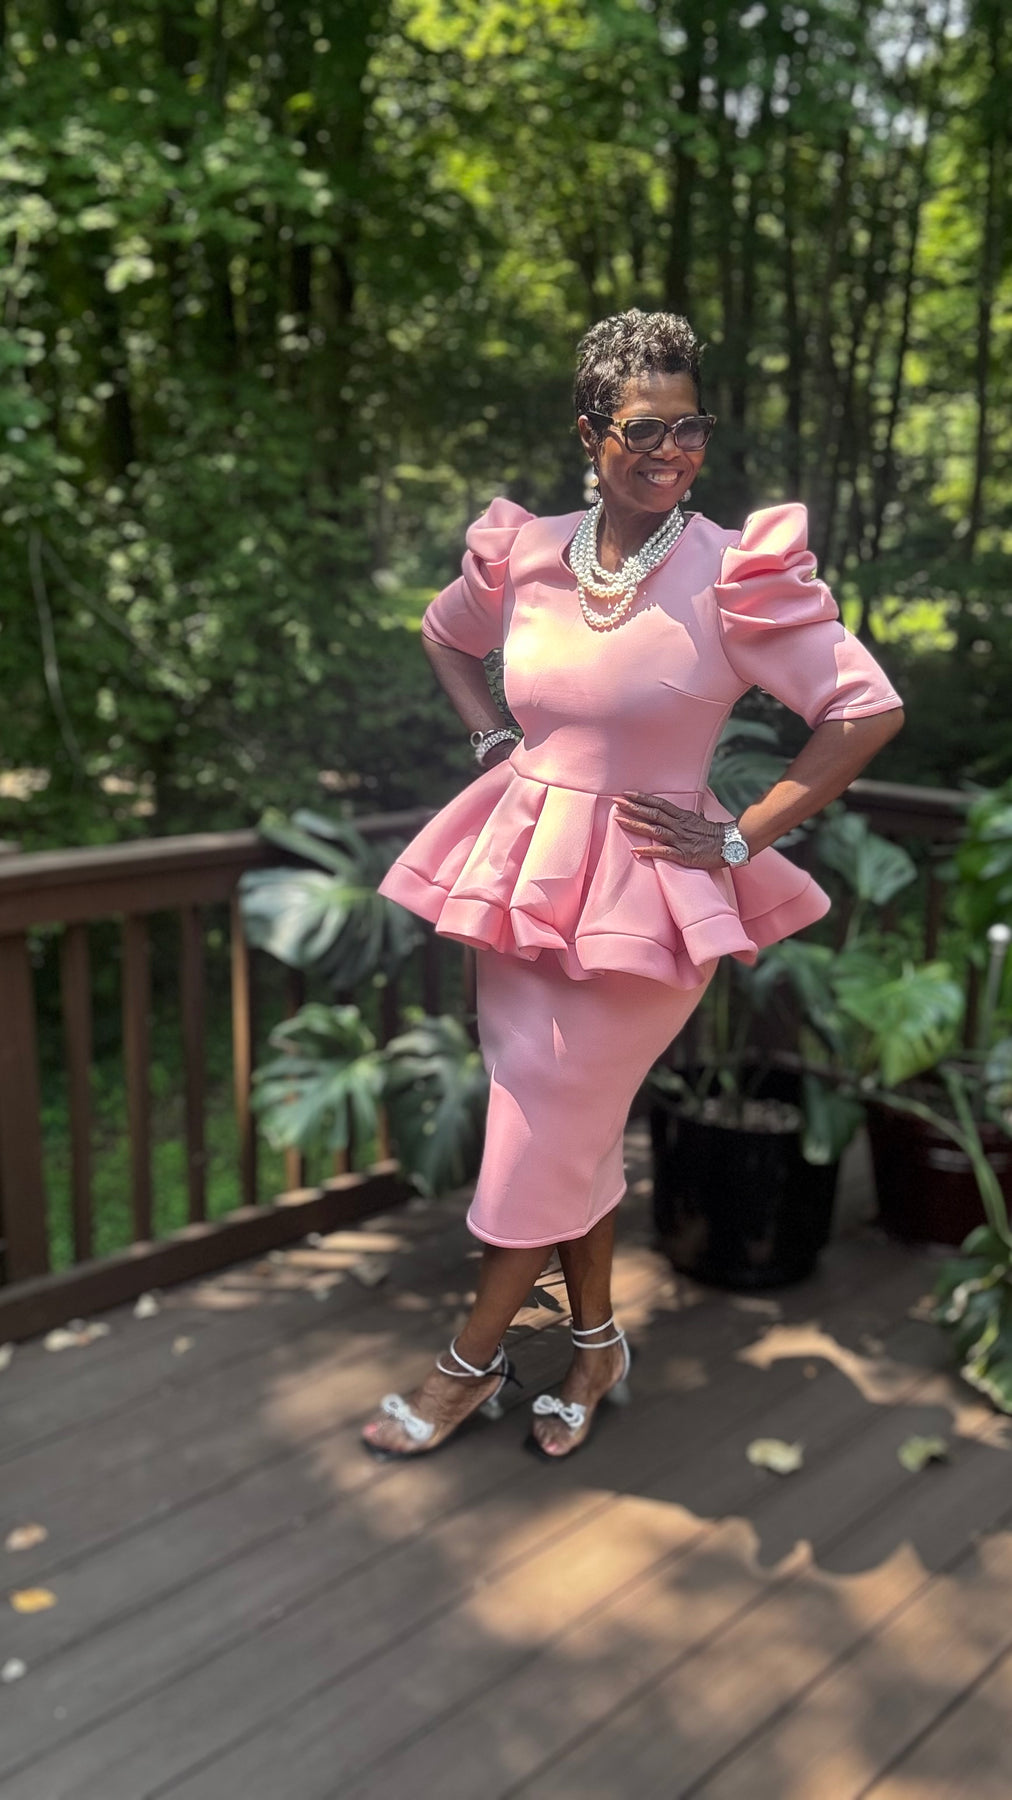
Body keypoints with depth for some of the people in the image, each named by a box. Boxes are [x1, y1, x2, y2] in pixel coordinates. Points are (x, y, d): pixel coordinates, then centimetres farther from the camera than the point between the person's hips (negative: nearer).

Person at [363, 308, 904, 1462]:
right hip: (524, 874, 5)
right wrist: (490, 739, 7)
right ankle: (596, 1341, 36)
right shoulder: (526, 554, 0)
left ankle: (473, 1361, 27)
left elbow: (868, 712, -14)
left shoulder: (736, 575, -13)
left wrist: (740, 838, -13)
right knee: (571, 1128, 15)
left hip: (643, 890, -4)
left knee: (541, 1136, 5)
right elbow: (444, 633, 21)